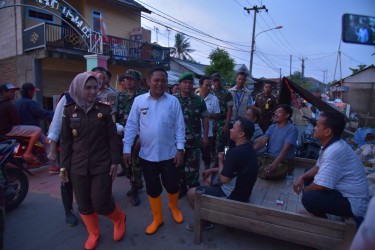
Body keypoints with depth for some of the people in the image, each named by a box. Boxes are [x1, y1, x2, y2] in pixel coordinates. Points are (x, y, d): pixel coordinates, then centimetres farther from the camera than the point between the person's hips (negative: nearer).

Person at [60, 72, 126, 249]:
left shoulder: (103, 109, -4)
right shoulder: (69, 111, 0)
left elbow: (112, 137, -2)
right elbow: (65, 141, 3)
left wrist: (115, 161, -5)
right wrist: (63, 166, 2)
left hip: (102, 165, -2)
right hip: (78, 166, 2)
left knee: (100, 203, -3)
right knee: (84, 204, 11)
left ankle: (119, 219, 28)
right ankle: (93, 233, 36)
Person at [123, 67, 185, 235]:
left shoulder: (173, 101, -5)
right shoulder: (139, 100, -3)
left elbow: (179, 127, -3)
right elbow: (131, 126, -1)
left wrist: (180, 149, -7)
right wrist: (127, 149, -3)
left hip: (169, 154, -1)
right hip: (147, 155, 1)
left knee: (172, 185, 12)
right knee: (152, 188, 14)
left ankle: (173, 206, 46)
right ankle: (157, 218, 37)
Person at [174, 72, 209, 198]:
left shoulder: (199, 100, 0)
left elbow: (205, 118, 3)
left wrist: (205, 136, -1)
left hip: (194, 139, -1)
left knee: (193, 166, 6)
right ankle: (181, 188, 30)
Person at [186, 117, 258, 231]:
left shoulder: (235, 152, -31)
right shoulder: (248, 148, 0)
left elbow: (224, 179, -23)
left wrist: (221, 161, -7)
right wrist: (211, 170, 13)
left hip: (232, 196, -9)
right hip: (241, 190, 9)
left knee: (191, 193, -3)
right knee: (208, 176, 25)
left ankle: (205, 222, 16)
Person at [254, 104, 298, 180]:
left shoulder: (292, 129, -9)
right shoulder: (272, 127, 12)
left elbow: (285, 149, -20)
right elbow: (262, 141, 0)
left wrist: (274, 164, -33)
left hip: (283, 162, -5)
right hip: (268, 158, 5)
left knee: (268, 173, -34)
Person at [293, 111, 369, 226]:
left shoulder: (334, 151, -29)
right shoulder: (332, 145, 2)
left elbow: (320, 186, -29)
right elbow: (318, 167, 15)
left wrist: (304, 190, -9)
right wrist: (302, 177, -2)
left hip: (353, 203, -10)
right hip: (343, 192, 10)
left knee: (308, 197, -27)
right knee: (308, 179, 13)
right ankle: (318, 213, 20)